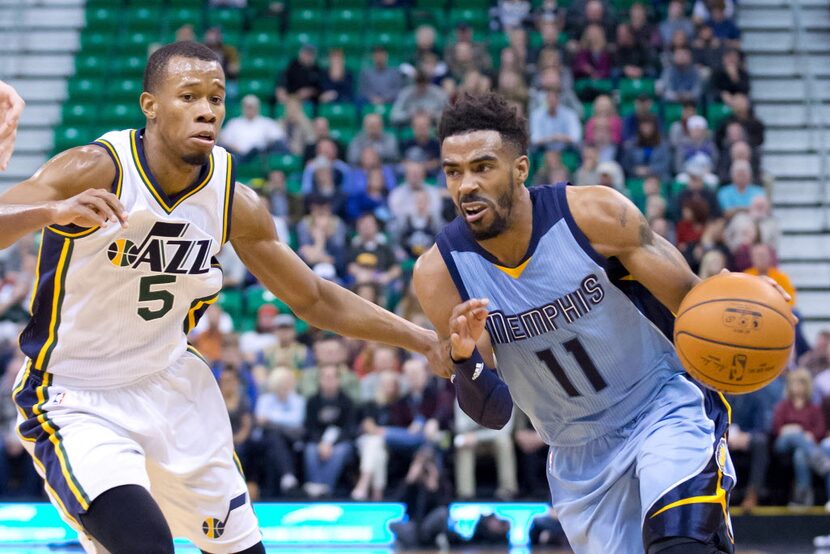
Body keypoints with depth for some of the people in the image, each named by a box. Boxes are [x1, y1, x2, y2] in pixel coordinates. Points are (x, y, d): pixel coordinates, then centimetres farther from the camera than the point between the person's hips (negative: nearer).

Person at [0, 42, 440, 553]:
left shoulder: (236, 203, -5)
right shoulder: (94, 171, -21)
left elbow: (315, 300, 7)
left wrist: (421, 337, 3)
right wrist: (52, 212, -51)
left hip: (173, 387, 6)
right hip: (76, 401, -6)